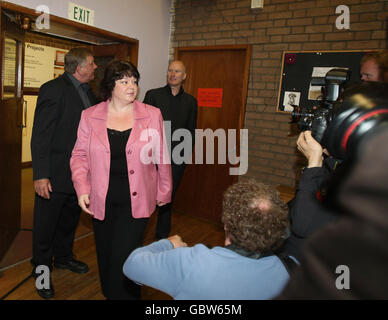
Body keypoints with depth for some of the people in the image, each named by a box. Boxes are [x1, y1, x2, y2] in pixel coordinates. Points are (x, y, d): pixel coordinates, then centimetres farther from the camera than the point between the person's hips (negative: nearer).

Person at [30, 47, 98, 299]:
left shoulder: (87, 91, 9)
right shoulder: (53, 89, -15)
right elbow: (40, 135, -17)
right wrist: (41, 175, -21)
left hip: (79, 173, 7)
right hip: (55, 174, -7)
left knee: (70, 220, 22)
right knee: (46, 224, 10)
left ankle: (63, 257, 44)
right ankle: (41, 269, 31)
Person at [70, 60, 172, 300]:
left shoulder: (152, 115, -3)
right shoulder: (90, 116, 1)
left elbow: (162, 157, 1)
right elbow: (80, 155, 5)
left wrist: (164, 191, 5)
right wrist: (82, 189, -7)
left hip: (136, 201, -2)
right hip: (102, 200, 3)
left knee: (123, 258, -1)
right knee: (105, 255, 17)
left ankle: (125, 294, 25)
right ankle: (107, 293, 43)